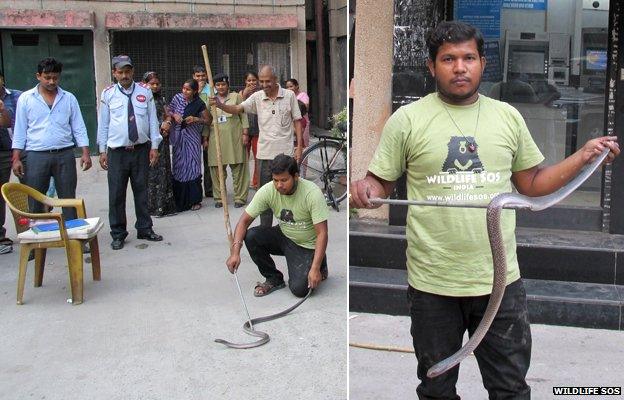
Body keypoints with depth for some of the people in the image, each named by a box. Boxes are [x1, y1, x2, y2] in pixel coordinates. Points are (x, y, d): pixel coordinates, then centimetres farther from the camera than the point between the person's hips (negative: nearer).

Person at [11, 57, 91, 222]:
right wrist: (16, 158, -2)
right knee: (35, 202, 2)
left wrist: (85, 153, -3)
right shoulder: (26, 98, 3)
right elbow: (20, 130, 4)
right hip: (36, 156, -1)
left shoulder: (69, 98, 7)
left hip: (65, 155, 1)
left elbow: (79, 128, 6)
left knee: (69, 200, 4)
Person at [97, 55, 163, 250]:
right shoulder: (108, 94, 0)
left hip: (142, 149, 1)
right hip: (117, 151, -1)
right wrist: (102, 150, 2)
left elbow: (153, 119, 4)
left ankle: (144, 229, 25)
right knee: (116, 194, 2)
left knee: (141, 191, 11)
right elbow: (103, 123, 4)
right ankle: (118, 234, 14)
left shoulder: (145, 91, 2)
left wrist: (154, 146, 1)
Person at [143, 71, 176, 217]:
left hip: (162, 139, 6)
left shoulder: (161, 98, 14)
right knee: (151, 172, -5)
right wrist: (160, 126, -10)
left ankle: (166, 205, 12)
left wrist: (167, 124, -5)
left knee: (164, 171, 6)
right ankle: (153, 207, 1)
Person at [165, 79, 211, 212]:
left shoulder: (199, 104, -6)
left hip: (192, 139, -3)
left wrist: (196, 119, -15)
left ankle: (194, 200, 7)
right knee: (178, 168, 5)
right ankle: (180, 201, 14)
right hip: (178, 138, 3)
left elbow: (208, 120, 0)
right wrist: (174, 116, -9)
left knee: (192, 167, -2)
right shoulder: (177, 98, 3)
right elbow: (169, 112, 12)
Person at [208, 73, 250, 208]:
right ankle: (219, 197, 11)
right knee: (217, 169, 1)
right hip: (216, 138, 2)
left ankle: (240, 197, 4)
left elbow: (243, 116, 4)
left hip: (234, 137, -2)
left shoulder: (236, 97, 7)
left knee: (238, 168, -2)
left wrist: (245, 133, -3)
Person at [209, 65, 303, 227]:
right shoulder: (257, 97, 2)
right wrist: (220, 105, -26)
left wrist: (299, 146, -3)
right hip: (265, 153, 2)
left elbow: (297, 121, 2)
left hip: (286, 153, -2)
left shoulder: (289, 95, -1)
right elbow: (238, 108, -7)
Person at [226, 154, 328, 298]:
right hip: (283, 237, 4)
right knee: (251, 236, -22)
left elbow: (322, 233, -28)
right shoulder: (267, 191, -17)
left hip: (307, 246, -4)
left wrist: (315, 268, -35)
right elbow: (244, 220, -14)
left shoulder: (313, 193, -28)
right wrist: (235, 252, -28)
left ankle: (319, 267, 11)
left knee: (299, 289, -23)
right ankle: (274, 279, -1)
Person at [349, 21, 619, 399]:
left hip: (500, 278, 2)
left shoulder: (508, 116, 7)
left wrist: (584, 156, 5)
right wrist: (364, 191, -21)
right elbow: (380, 184, 1)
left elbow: (532, 184, 14)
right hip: (432, 282, -2)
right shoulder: (407, 120, -3)